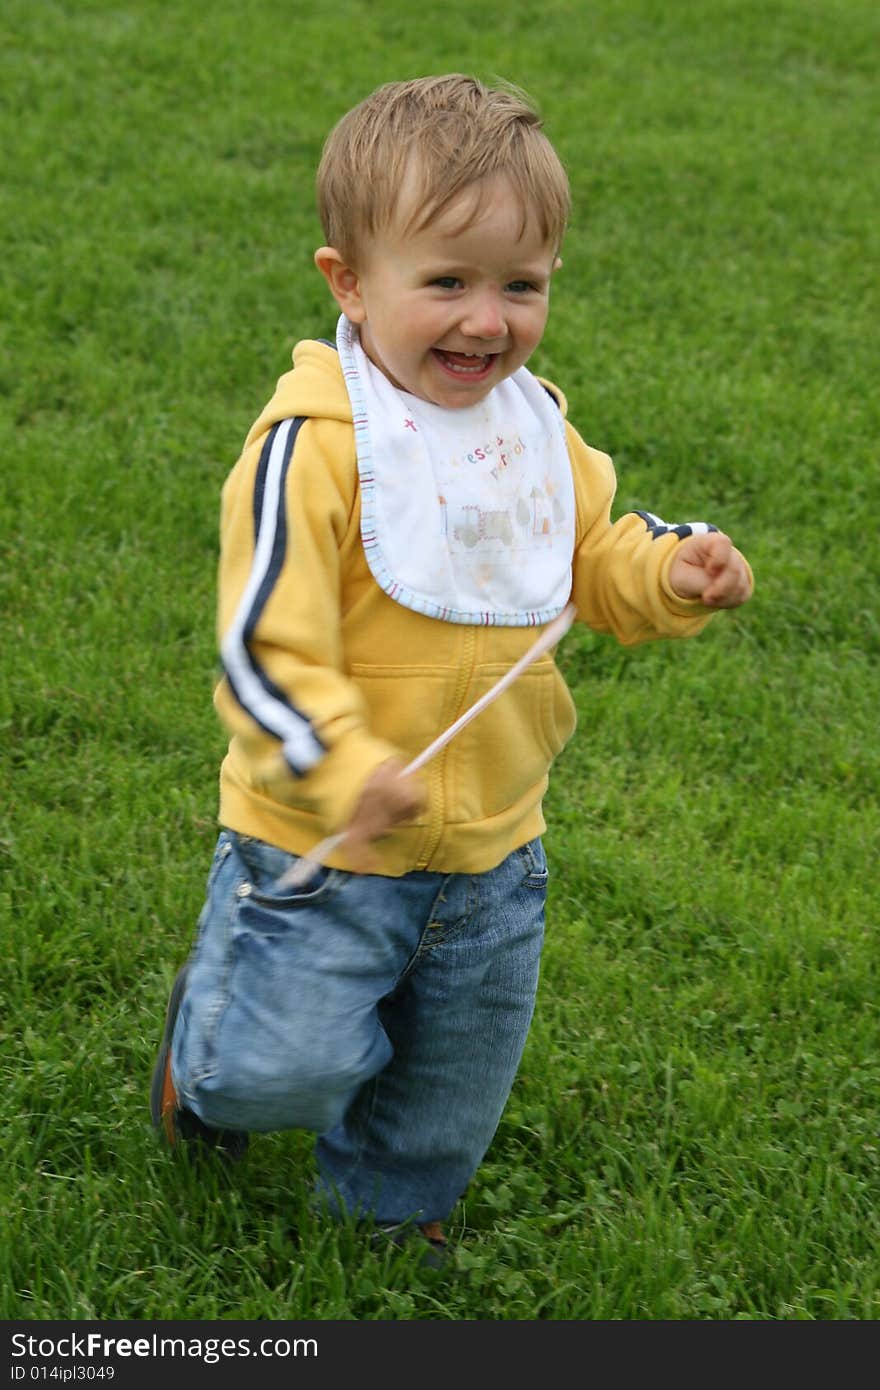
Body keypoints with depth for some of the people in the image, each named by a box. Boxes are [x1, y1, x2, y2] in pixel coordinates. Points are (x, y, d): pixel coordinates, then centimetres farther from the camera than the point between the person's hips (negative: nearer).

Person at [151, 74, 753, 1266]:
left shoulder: (537, 427, -1)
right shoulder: (314, 447, -23)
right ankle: (207, 1053, 35)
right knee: (291, 1064, -1)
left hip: (494, 849, 6)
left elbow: (598, 567, 12)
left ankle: (392, 1202, 50)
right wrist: (347, 770, -36)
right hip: (325, 851, -6)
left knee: (457, 1074, 21)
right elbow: (265, 640, -24)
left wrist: (677, 569, -9)